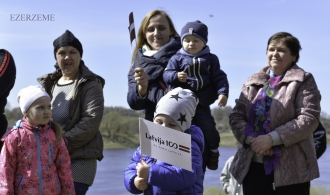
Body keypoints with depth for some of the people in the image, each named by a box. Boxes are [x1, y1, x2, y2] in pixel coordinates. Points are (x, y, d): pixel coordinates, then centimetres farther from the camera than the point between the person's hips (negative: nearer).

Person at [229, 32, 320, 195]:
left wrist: (272, 138, -18)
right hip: (253, 165, 4)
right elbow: (236, 116, 8)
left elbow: (309, 118, -11)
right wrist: (250, 139, -12)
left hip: (291, 167, -4)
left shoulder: (303, 81, 2)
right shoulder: (252, 83, 14)